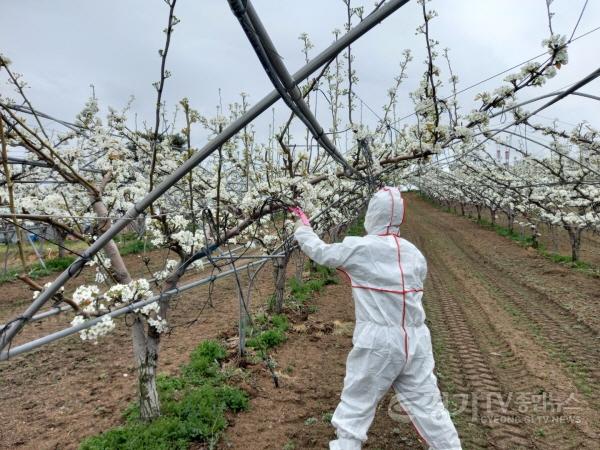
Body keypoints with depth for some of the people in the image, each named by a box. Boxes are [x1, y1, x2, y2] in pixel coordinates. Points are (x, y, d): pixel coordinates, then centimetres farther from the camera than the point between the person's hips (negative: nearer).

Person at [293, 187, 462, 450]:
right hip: (415, 342, 5)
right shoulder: (415, 253, 6)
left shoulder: (359, 248, -9)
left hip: (378, 343, -5)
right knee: (428, 407, 17)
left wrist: (302, 230, 25)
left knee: (354, 410, 8)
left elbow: (319, 252, 5)